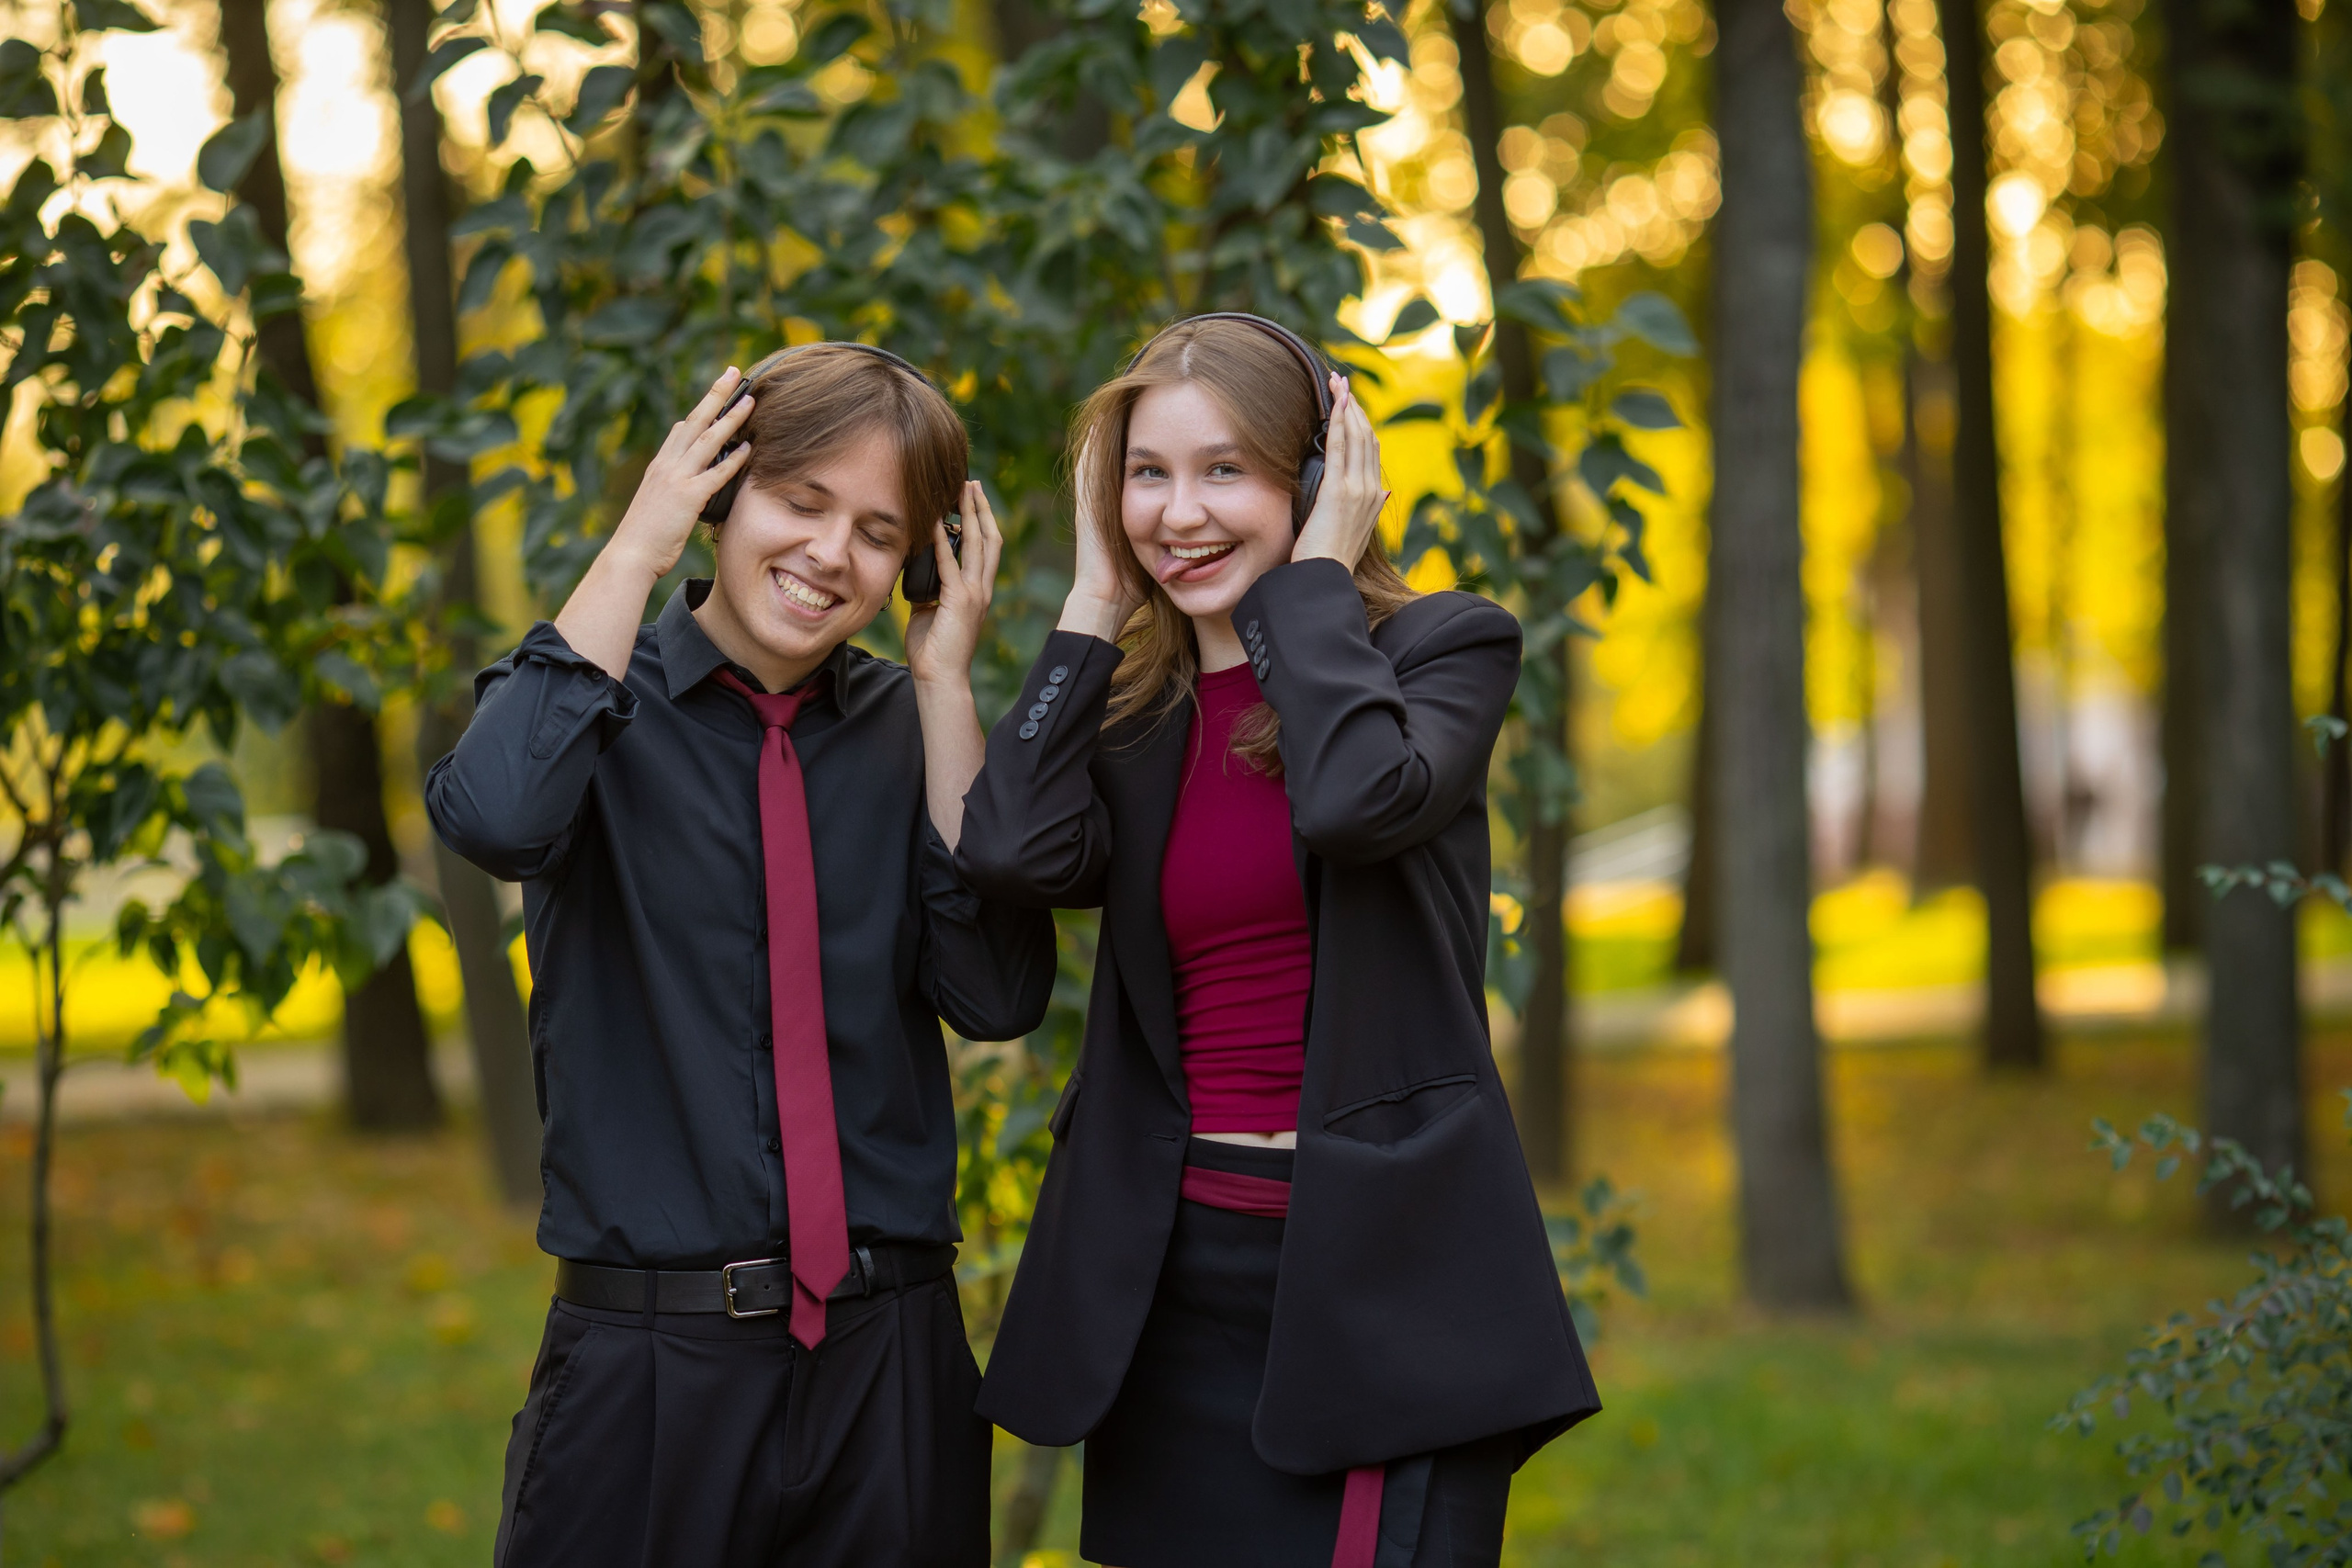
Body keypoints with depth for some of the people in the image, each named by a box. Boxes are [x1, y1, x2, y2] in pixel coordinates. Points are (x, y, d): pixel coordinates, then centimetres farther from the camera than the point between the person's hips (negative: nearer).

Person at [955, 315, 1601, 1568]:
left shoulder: (1441, 648, 1)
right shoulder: (1132, 710, 12)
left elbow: (1358, 797, -21)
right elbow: (1014, 854, -9)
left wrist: (1317, 573, -8)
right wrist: (1095, 604, 1)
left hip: (1377, 1274, -4)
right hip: (1173, 1277, 4)